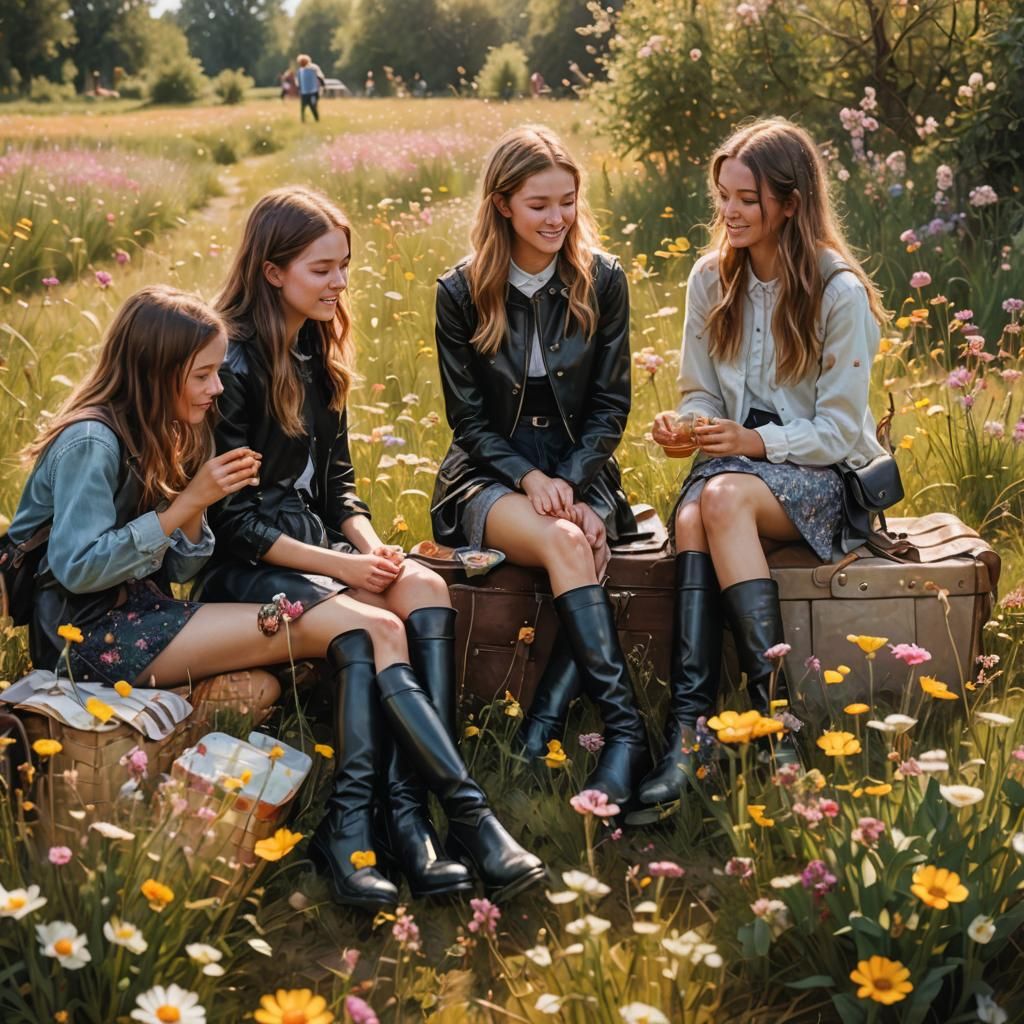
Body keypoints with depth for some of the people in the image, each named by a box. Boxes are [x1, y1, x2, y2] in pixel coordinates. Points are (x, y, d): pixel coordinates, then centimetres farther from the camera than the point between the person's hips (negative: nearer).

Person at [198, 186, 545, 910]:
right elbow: (233, 517, -14)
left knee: (424, 588, -23)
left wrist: (371, 546, -4)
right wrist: (342, 565, -17)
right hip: (243, 564, -7)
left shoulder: (318, 354, 14)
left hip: (316, 546, 7)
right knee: (375, 626, -31)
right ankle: (470, 817, -26)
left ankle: (407, 815, -30)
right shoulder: (233, 362, -11)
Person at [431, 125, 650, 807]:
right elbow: (469, 417, -1)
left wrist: (570, 483, -14)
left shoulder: (602, 281, 2)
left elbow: (611, 405, 2)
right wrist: (530, 479, -17)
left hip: (580, 472, 2)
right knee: (564, 546, -34)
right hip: (490, 473, -2)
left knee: (586, 548, -34)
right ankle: (627, 731, -40)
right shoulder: (462, 292, -2)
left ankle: (541, 731, -36)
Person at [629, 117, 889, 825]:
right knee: (693, 516, -33)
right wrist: (688, 425, -10)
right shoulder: (711, 278, 7)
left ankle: (776, 718, -38)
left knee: (722, 497, -37)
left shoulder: (841, 293, -8)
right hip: (735, 456, 4)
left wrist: (756, 441, -21)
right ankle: (689, 735, -43)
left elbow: (840, 431, -8)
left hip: (822, 474, -4)